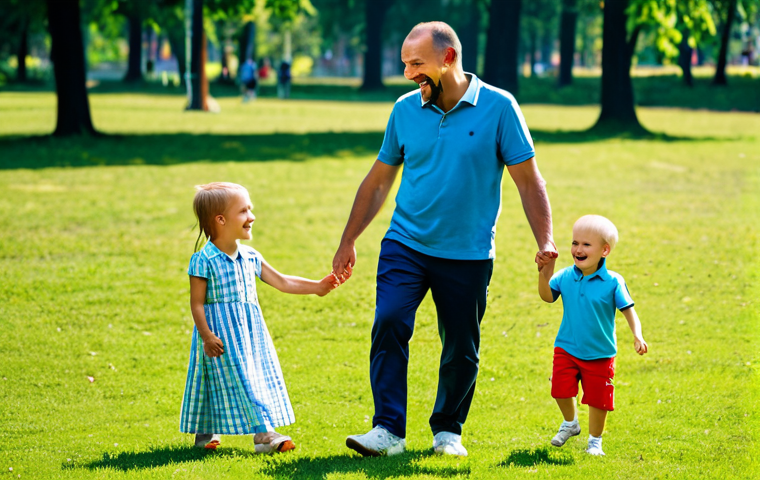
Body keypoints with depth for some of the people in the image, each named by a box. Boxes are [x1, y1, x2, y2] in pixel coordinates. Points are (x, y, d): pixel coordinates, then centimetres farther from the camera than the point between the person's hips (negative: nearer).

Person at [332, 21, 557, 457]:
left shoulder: (498, 107, -7)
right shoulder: (405, 110, 3)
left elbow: (529, 181, -4)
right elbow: (378, 181, 14)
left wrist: (546, 243, -12)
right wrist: (348, 242, 15)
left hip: (469, 254, -2)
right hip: (405, 244, 2)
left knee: (462, 350, 6)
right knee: (389, 325, -17)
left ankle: (448, 430, 26)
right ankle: (388, 431, -14)